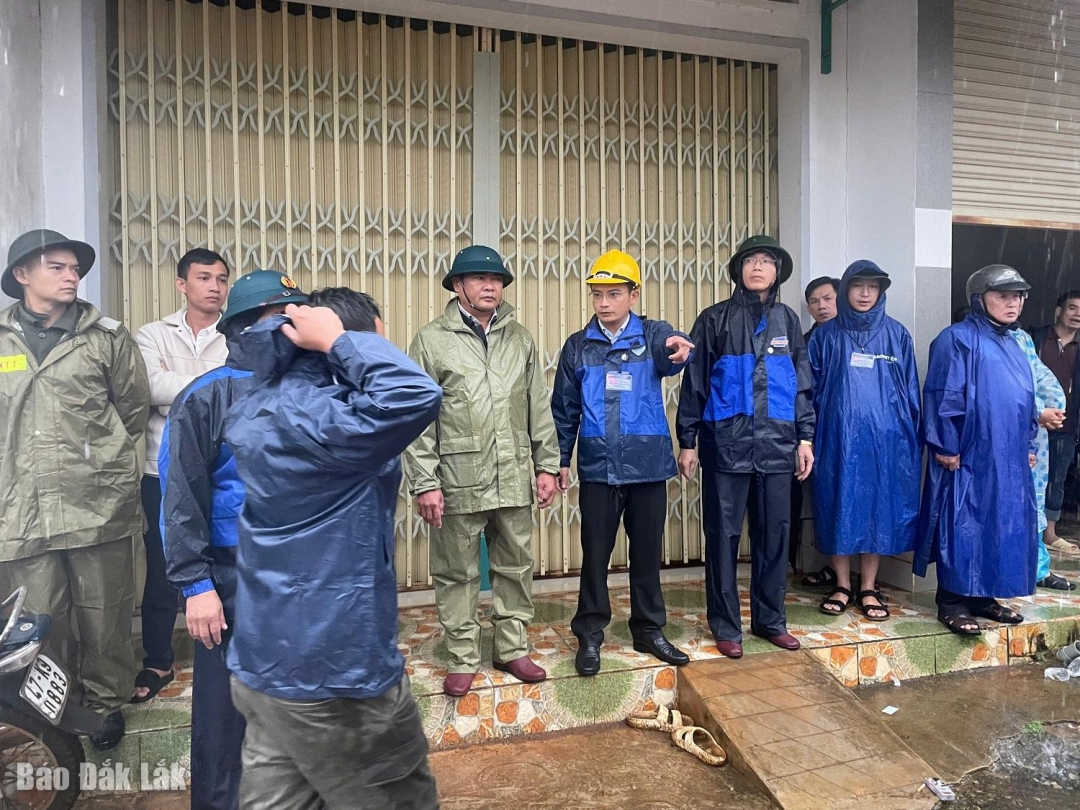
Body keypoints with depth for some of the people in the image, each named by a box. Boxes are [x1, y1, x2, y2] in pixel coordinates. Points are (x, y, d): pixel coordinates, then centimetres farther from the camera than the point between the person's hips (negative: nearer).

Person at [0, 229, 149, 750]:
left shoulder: (107, 337, 3)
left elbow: (134, 408, 8)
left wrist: (100, 459, 10)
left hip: (100, 504, -1)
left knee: (104, 615, 8)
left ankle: (106, 702, 27)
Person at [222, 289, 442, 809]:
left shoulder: (256, 408, 5)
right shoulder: (321, 421, -24)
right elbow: (416, 396, -40)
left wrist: (292, 331, 7)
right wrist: (336, 339, -25)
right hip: (331, 671, -9)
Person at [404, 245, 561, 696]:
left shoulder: (520, 339, 10)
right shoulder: (431, 341, -1)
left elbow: (539, 408, 12)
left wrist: (547, 465, 8)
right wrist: (424, 483, -9)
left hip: (514, 481, 4)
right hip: (458, 482, -3)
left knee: (515, 569, 13)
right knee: (457, 574, 8)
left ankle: (512, 650, 30)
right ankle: (462, 660, 24)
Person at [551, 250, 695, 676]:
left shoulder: (653, 334, 0)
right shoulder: (578, 346, 4)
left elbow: (671, 348, -25)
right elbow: (564, 408, 8)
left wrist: (678, 349, -48)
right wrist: (560, 461, 7)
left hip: (648, 465, 0)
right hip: (597, 468, 0)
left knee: (647, 552, 11)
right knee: (595, 554, 6)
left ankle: (649, 631, 28)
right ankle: (589, 636, 20)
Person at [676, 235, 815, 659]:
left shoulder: (787, 320, 12)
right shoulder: (715, 319, 2)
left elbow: (802, 383, 14)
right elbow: (694, 382, 1)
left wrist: (805, 437, 8)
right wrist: (687, 441, -2)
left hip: (777, 444, 3)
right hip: (726, 443, -3)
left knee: (774, 533, 9)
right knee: (723, 534, 3)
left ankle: (770, 619, 25)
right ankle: (726, 626, 15)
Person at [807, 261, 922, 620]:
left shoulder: (897, 334, 8)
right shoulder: (826, 335, 5)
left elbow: (910, 390, 9)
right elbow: (812, 388, 5)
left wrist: (911, 438, 5)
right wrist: (812, 437, -1)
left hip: (884, 436, 1)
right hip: (838, 436, -1)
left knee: (879, 507, 4)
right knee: (839, 506, 3)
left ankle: (868, 588, 16)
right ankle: (842, 585, 15)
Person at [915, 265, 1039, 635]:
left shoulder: (1012, 345, 18)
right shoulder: (957, 338, -7)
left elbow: (1026, 399, 23)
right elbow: (943, 396, -14)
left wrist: (1028, 446, 17)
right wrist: (946, 447, -18)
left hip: (1008, 458, 8)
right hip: (968, 456, -8)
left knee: (1004, 527, 10)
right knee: (962, 528, -5)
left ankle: (983, 596, 21)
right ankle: (952, 603, 3)